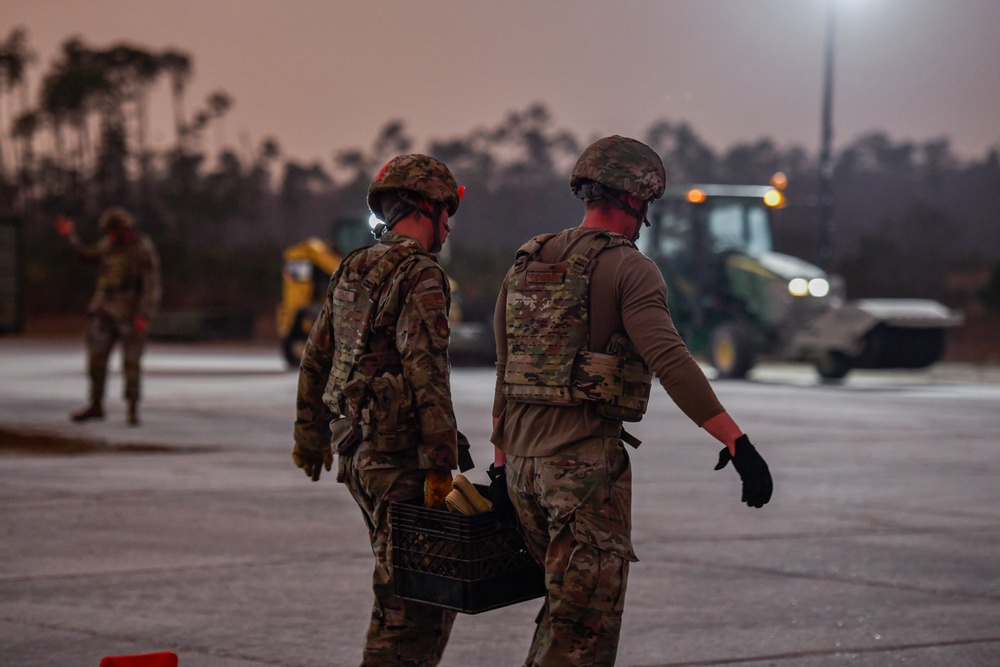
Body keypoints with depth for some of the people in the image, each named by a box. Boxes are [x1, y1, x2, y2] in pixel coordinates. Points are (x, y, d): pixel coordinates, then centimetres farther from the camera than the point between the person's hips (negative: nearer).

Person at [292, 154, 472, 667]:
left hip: (355, 448, 9)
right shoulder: (420, 276, -12)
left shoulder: (350, 272, 14)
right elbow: (427, 377, -20)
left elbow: (315, 360, 20)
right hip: (398, 452, -9)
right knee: (417, 598, -6)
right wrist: (440, 466, -21)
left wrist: (310, 439, 29)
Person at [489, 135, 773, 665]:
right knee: (586, 622, -3)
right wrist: (736, 442, -23)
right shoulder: (627, 267, -9)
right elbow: (669, 361, -21)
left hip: (522, 463, 8)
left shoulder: (526, 264, 15)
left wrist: (501, 460, 24)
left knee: (563, 602, 21)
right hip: (586, 463, -8)